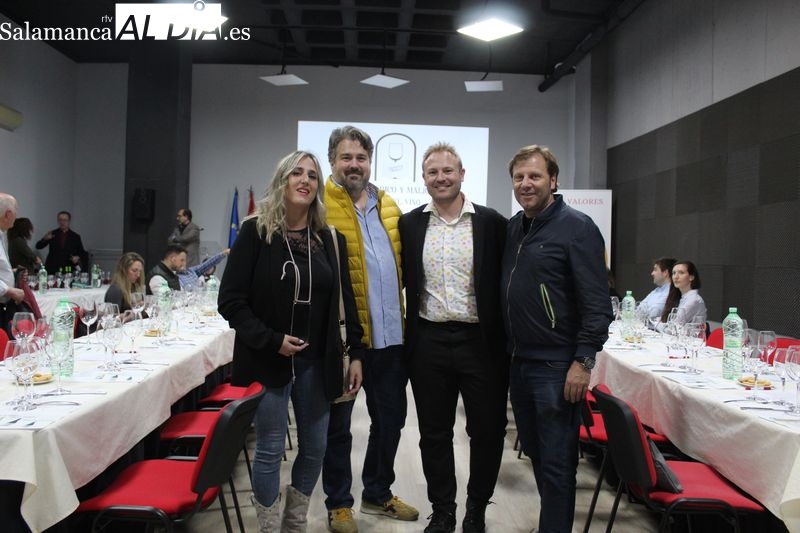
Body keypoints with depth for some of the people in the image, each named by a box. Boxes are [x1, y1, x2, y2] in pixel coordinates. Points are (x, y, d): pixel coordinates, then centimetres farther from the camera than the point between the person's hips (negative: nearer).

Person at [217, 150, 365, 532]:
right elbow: (230, 300, -8)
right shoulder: (256, 231, -6)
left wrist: (356, 353, 3)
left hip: (316, 361, 4)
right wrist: (271, 340, -16)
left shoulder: (330, 239, 6)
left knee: (315, 448, 12)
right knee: (270, 450, 4)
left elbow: (344, 300, 8)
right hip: (268, 360, -4)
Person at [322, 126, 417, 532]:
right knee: (338, 424, 10)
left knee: (390, 418, 17)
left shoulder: (389, 206, 11)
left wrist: (405, 314, 15)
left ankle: (378, 493, 37)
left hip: (390, 333, 6)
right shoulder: (320, 207, -8)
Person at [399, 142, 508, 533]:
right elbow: (399, 281, 7)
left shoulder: (492, 223, -1)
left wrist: (505, 340, -3)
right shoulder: (409, 224, 5)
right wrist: (405, 339, 1)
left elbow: (504, 285, 0)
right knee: (434, 433, 12)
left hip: (480, 341, -1)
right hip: (428, 342, 2)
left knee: (488, 430, 7)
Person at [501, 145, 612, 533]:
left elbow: (597, 302, -14)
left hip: (557, 365, -7)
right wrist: (508, 349, 14)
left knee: (556, 461, 1)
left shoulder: (577, 228, -10)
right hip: (518, 361, 7)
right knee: (534, 451, 18)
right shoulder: (512, 228, 10)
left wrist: (583, 361, -18)